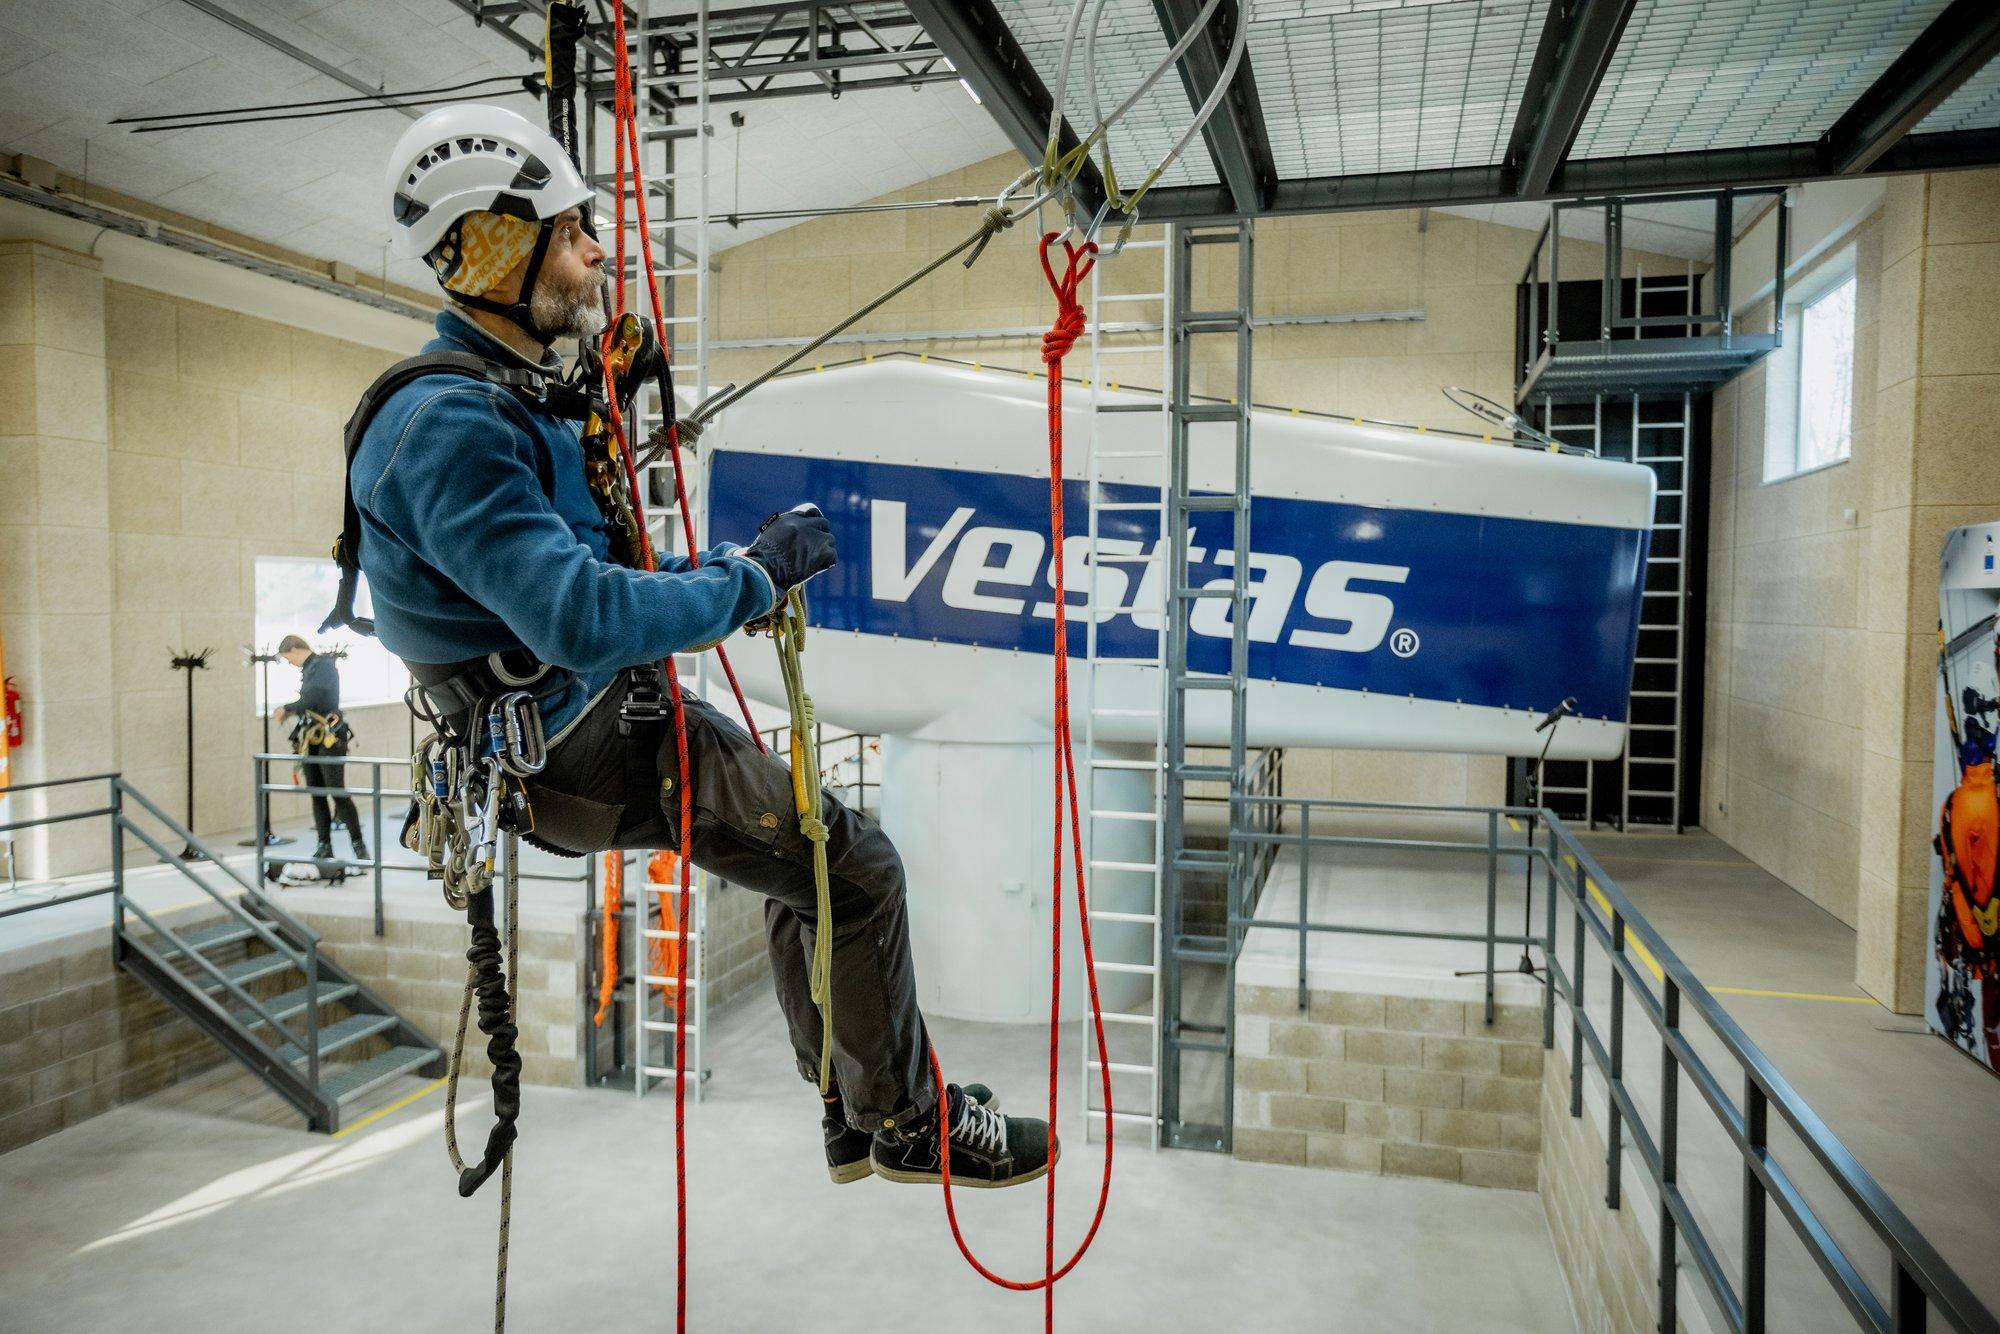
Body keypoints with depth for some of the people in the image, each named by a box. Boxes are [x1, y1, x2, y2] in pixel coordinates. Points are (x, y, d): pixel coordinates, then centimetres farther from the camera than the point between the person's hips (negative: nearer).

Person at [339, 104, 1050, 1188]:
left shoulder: (511, 399, 11)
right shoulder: (446, 427, -23)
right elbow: (582, 616, -34)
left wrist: (728, 570, 5)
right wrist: (751, 578, -21)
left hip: (608, 706, 11)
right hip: (584, 751, -11)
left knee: (805, 856, 20)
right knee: (857, 867, -8)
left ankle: (853, 1116, 32)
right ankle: (910, 1123, 13)